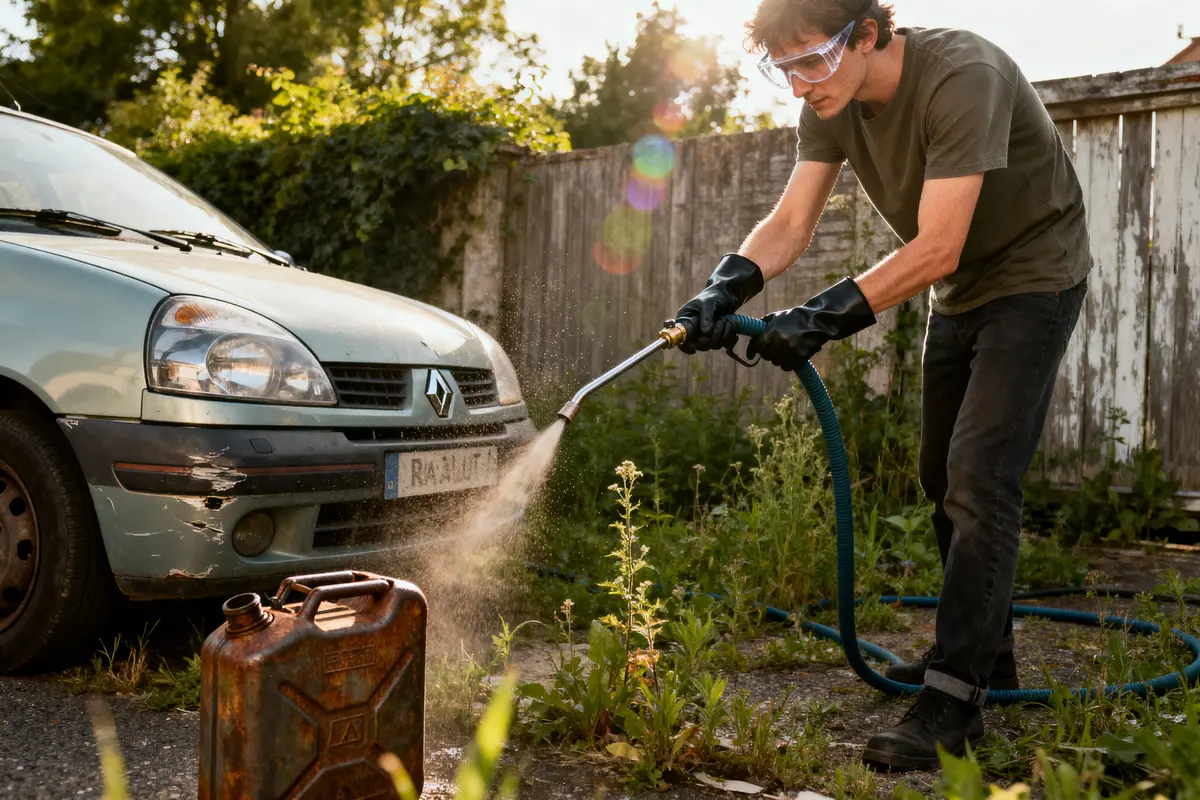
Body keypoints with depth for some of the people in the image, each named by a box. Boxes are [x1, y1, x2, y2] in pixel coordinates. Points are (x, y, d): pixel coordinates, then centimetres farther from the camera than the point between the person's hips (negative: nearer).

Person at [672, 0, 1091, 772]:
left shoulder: (960, 76, -31)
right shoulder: (831, 103, -8)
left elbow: (936, 249, -34)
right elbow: (790, 223, -12)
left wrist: (824, 318, -39)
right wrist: (726, 288, -30)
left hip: (1032, 276, -8)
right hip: (959, 291, 8)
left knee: (978, 477, -18)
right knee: (945, 478, 12)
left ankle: (953, 697, -15)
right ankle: (985, 653, 27)